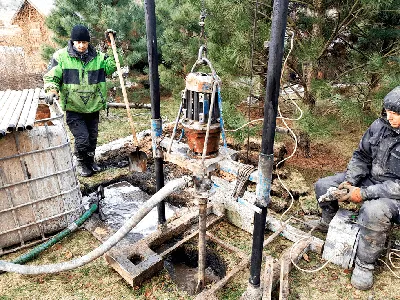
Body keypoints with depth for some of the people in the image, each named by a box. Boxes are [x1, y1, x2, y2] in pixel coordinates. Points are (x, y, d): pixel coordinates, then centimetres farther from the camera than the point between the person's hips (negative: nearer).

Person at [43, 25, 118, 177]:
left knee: (93, 137, 14)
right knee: (82, 138, -9)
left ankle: (90, 160, 38)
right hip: (73, 108, -4)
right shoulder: (61, 56, -5)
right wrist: (51, 90, -21)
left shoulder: (97, 56, 5)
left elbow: (111, 66, 2)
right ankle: (81, 163, 19)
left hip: (93, 107, 4)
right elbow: (51, 76, -2)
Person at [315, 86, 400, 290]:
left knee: (374, 212, -38)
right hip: (369, 179, 7)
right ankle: (329, 222, 29)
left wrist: (364, 193, -27)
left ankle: (365, 264, -13)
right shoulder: (379, 126, -8)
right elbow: (361, 157, 2)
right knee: (323, 186, 0)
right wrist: (349, 182, -11)